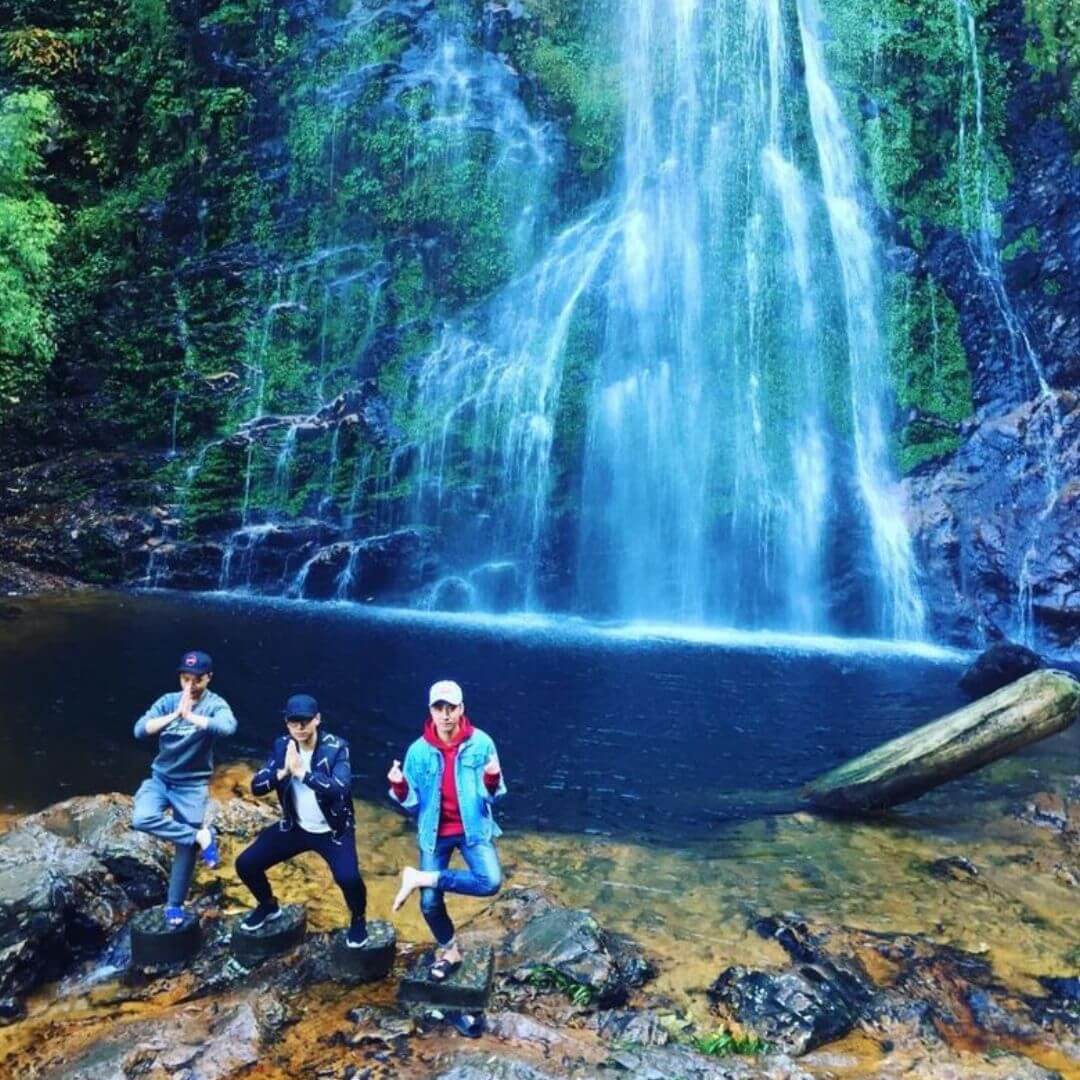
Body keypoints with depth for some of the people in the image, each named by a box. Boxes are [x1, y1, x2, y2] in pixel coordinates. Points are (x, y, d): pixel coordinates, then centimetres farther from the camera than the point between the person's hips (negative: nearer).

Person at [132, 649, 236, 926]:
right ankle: (201, 836, -10)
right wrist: (174, 714, -28)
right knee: (142, 818, -27)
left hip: (192, 785, -3)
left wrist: (190, 715, -42)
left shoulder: (215, 704, -12)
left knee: (185, 849, 4)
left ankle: (174, 905, 26)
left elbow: (228, 726, -34)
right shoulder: (168, 701, -3)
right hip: (160, 778, 3)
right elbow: (140, 730, -16)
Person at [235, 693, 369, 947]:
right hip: (295, 827, 5)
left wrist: (301, 771, -36)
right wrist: (282, 772, -27)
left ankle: (358, 920, 7)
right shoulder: (282, 745, -6)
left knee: (348, 878, -27)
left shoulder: (336, 747, -20)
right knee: (246, 864, -1)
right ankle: (269, 906, 30)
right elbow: (256, 786, -8)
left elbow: (339, 790, -33)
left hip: (333, 830, -5)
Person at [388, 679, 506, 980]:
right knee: (430, 902, 0)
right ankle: (449, 951, 29)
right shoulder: (419, 751, -7)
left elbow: (491, 797, -7)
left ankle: (422, 877, -7)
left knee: (491, 882, -23)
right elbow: (411, 804, -2)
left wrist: (492, 779, -29)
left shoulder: (481, 743, -11)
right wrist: (399, 788, -23)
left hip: (473, 828, -1)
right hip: (434, 834, 1)